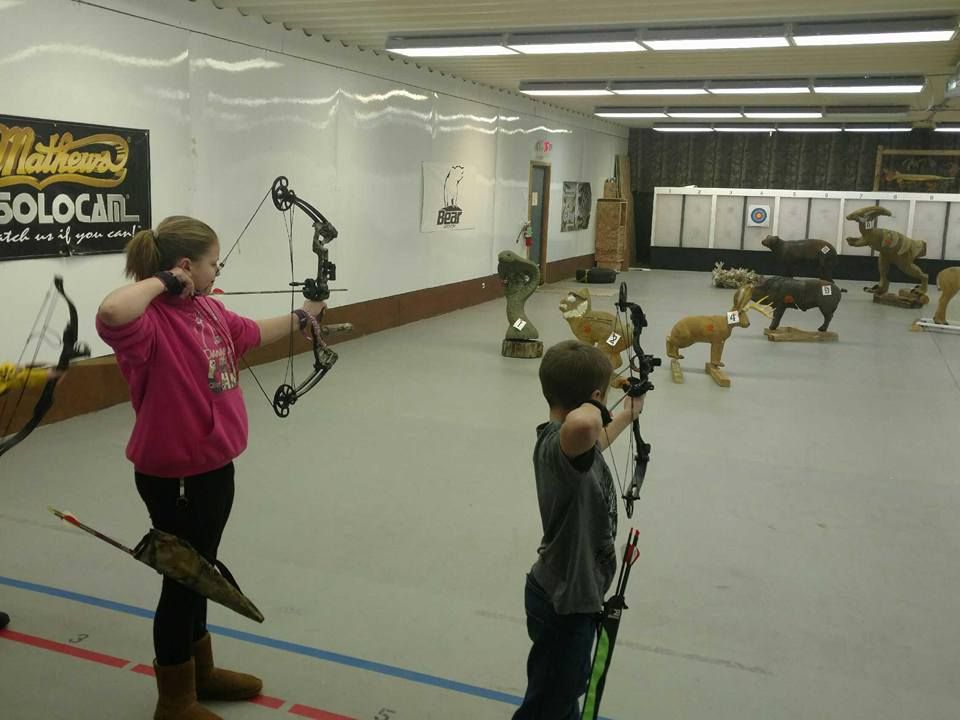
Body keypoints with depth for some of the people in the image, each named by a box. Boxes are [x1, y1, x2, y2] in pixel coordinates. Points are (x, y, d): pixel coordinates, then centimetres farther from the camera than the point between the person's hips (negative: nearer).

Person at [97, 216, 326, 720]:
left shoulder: (208, 309, 4)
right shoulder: (151, 322, -24)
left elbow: (253, 333, 22)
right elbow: (111, 312, -48)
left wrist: (302, 317, 33)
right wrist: (162, 281, -31)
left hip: (213, 466, 9)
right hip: (175, 476, -9)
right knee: (184, 581, 6)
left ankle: (201, 672, 43)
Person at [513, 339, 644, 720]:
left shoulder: (567, 442, -2)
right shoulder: (560, 445, -33)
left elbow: (595, 440, 25)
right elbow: (582, 425, -59)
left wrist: (627, 414, 43)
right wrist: (591, 408, -34)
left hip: (568, 593, 9)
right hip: (563, 603, -9)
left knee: (568, 688, 33)